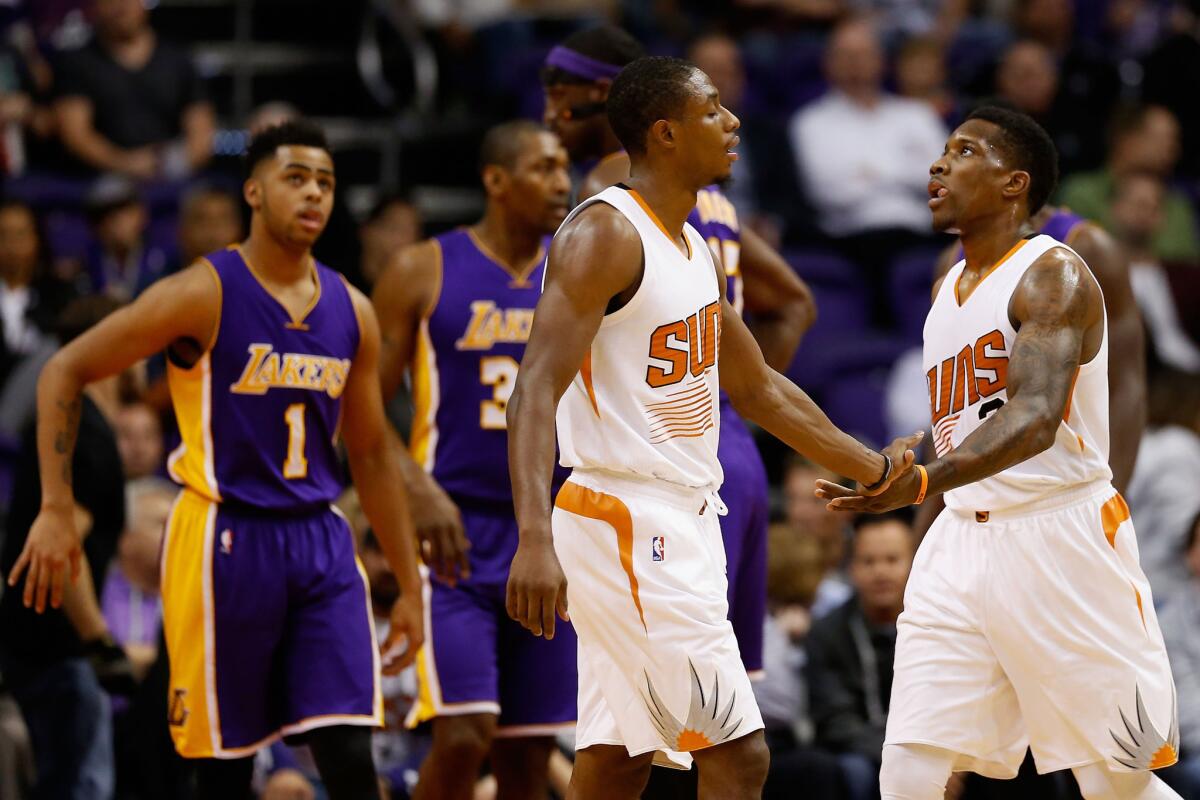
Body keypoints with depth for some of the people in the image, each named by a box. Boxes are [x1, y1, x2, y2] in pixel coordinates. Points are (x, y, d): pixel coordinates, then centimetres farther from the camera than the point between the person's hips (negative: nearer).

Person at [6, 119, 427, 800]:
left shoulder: (351, 312, 8)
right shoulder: (205, 296, -8)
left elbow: (373, 453, 16)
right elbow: (65, 372, -4)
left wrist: (410, 585, 14)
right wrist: (56, 509, -12)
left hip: (320, 540, 4)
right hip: (224, 538, -4)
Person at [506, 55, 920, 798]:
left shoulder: (696, 250, 14)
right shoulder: (605, 234, -15)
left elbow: (758, 386, 28)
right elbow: (536, 389, -24)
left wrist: (875, 468, 30)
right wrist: (535, 538, -36)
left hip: (679, 527, 10)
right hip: (628, 531, -10)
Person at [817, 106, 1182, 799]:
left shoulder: (1054, 274, -11)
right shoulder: (948, 289, 15)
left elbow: (1036, 418, -27)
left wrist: (924, 481, -42)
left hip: (1062, 535, -7)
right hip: (962, 538, 7)